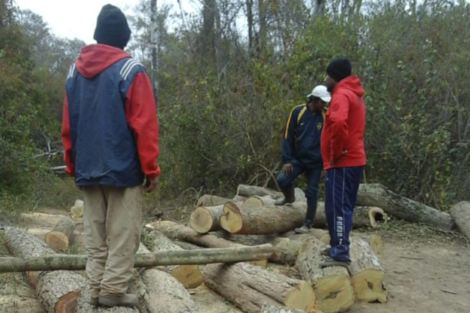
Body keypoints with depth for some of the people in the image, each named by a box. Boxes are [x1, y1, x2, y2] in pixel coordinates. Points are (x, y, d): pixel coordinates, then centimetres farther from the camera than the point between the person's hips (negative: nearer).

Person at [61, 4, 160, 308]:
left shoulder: (75, 71, 10)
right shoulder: (131, 70, -9)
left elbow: (68, 126, 12)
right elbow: (144, 126, -12)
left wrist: (73, 165, 19)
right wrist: (151, 169, -6)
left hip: (88, 169, 6)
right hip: (123, 168, -6)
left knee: (95, 234, 11)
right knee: (123, 233, 1)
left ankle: (97, 289, 14)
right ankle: (113, 289, 1)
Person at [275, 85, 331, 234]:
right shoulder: (297, 112, -7)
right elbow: (288, 137, -4)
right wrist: (287, 159, -9)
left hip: (316, 162, 0)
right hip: (297, 158, 1)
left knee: (311, 193, 2)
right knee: (282, 179, -15)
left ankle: (308, 224, 16)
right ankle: (290, 197, 19)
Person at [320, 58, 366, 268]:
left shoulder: (342, 94, -13)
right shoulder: (353, 94, 20)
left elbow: (339, 123, -33)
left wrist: (335, 153, -21)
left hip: (342, 162, -10)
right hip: (352, 160, 10)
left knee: (337, 207, -9)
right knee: (343, 207, 15)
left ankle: (340, 254, -8)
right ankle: (338, 247, 23)